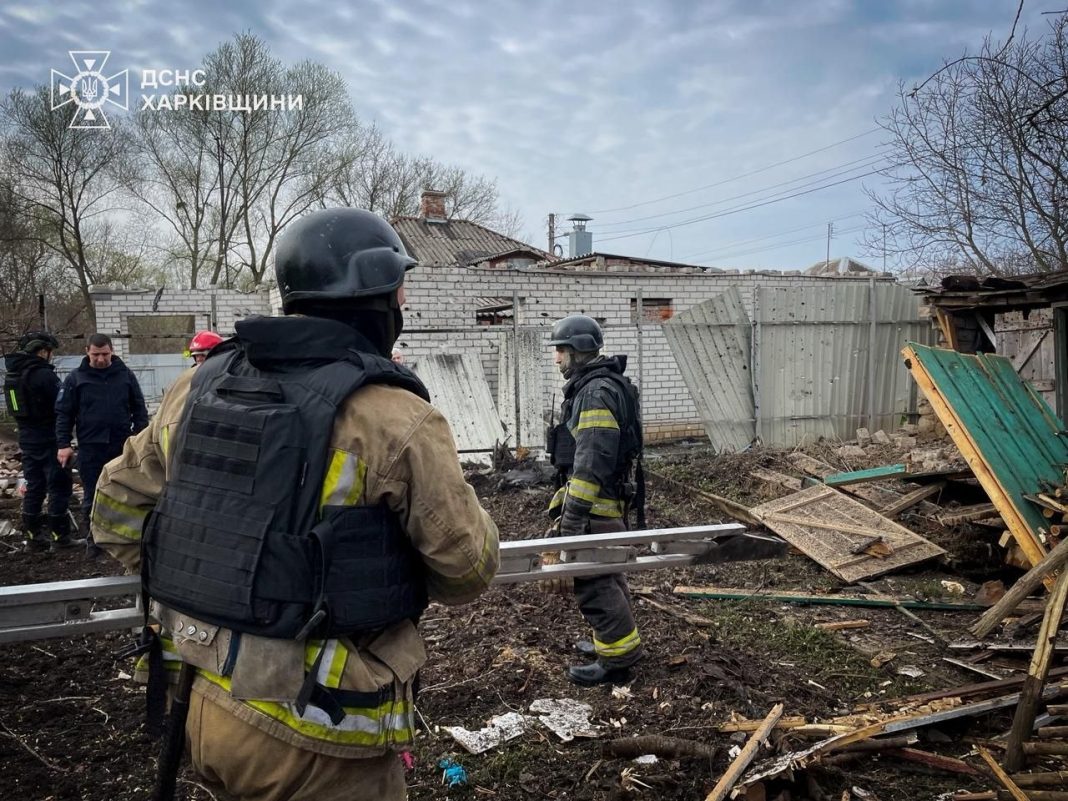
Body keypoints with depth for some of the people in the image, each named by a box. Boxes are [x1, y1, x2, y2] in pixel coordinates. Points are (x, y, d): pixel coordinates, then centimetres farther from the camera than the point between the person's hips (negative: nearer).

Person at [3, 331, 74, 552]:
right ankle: (58, 534, 5)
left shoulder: (12, 373, 9)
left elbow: (20, 408, 13)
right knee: (58, 486, 1)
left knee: (34, 486, 14)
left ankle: (33, 536, 18)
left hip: (27, 439, 8)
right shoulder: (43, 374, -18)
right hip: (49, 440, -8)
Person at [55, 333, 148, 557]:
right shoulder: (76, 378, 0)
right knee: (92, 496, 6)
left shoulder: (125, 375, 3)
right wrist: (63, 444, -4)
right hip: (90, 447, -1)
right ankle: (92, 539, 18)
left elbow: (139, 408, 6)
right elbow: (64, 413, 2)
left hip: (122, 445, 1)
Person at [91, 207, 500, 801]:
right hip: (316, 736, -6)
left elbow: (119, 508, 11)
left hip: (206, 703, 6)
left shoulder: (201, 386, -1)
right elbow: (468, 569, -12)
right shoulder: (397, 419, -21)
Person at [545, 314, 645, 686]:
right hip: (606, 501, 11)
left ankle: (617, 658, 5)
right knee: (606, 572, 20)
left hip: (596, 504, -11)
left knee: (594, 582, -5)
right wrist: (570, 507, 26)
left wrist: (572, 517, -25)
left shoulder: (597, 393, -19)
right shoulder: (594, 387, 15)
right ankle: (616, 639, 33)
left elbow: (591, 463, -25)